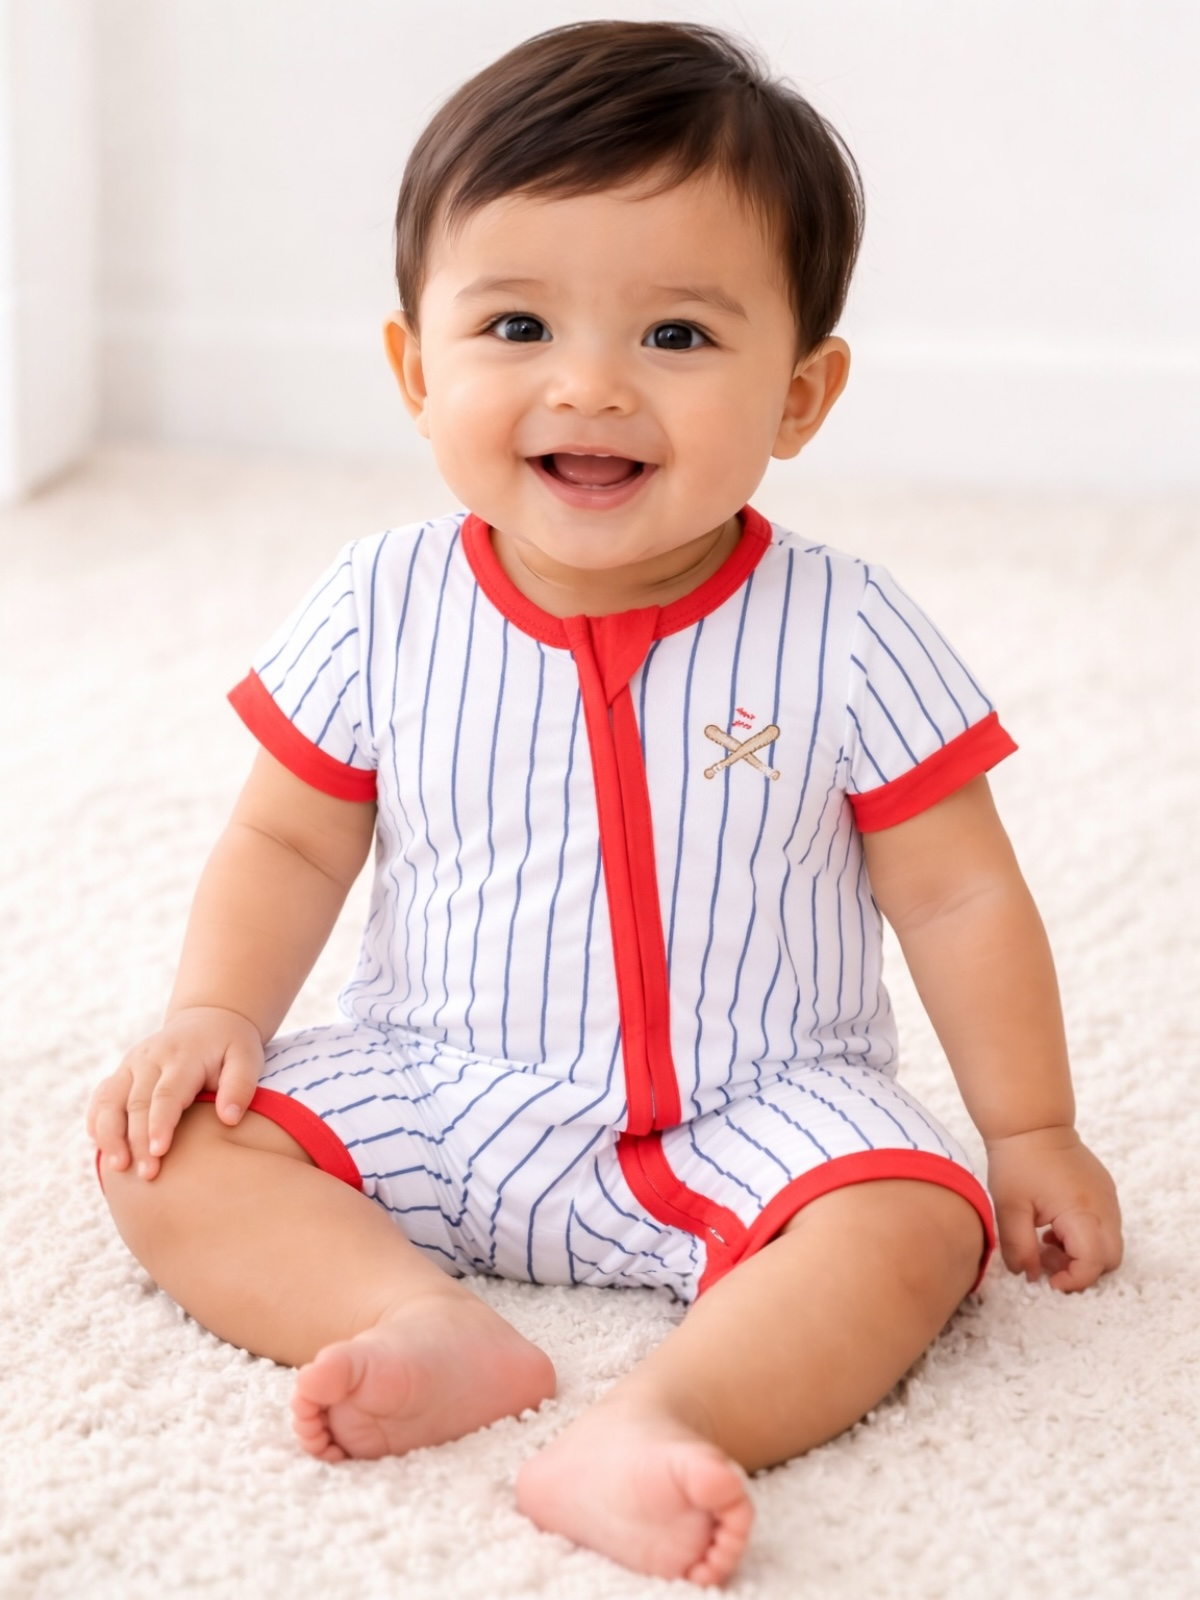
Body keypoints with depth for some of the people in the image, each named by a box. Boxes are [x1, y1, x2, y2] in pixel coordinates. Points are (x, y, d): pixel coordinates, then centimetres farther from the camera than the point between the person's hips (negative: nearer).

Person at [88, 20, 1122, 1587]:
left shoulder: (843, 640, -12)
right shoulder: (382, 615, -7)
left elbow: (958, 895, -2)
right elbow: (288, 842, 5)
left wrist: (1032, 1131, 1)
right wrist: (213, 1015, -10)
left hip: (753, 1114, -2)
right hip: (432, 1104, 2)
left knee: (912, 1224, -28)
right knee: (175, 1155, -15)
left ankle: (662, 1416, -43)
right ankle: (430, 1326, -31)